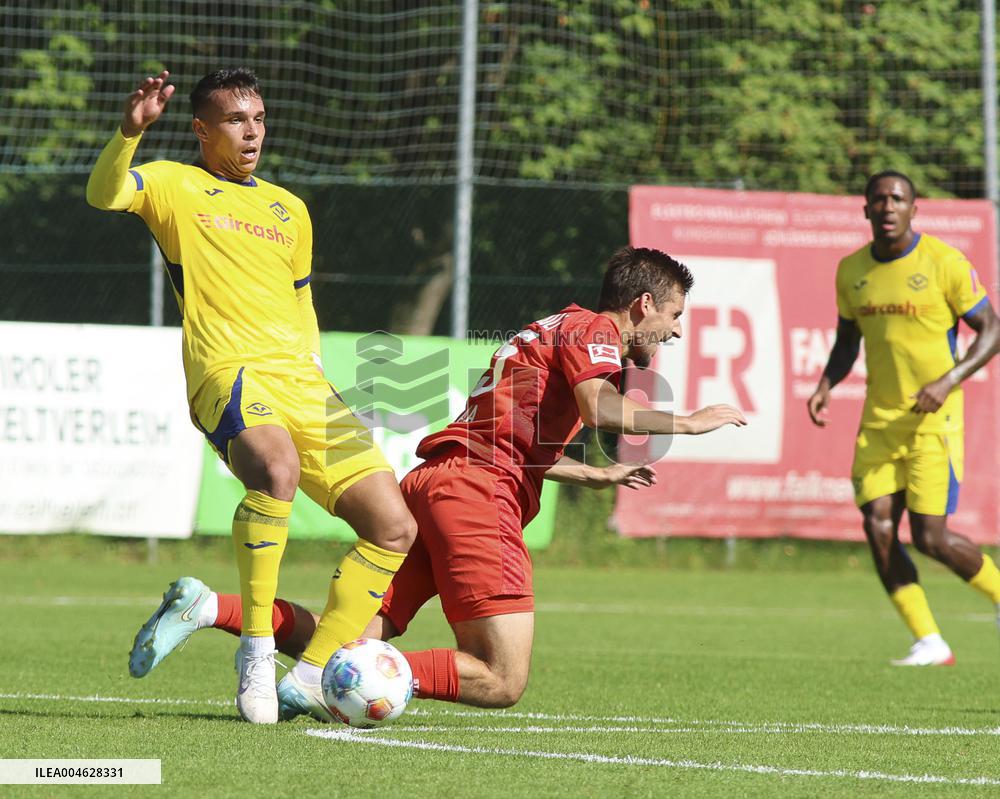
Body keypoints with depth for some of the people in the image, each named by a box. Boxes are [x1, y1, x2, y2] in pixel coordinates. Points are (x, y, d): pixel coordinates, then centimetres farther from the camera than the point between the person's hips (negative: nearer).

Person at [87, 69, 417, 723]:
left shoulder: (289, 210, 26)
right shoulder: (175, 186, 9)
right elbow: (104, 195, -12)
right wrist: (130, 132, -29)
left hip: (304, 381, 7)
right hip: (231, 372, -7)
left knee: (394, 527, -4)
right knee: (277, 468, -39)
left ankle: (310, 677, 3)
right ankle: (256, 649, -27)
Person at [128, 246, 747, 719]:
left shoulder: (554, 332, 30)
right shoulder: (592, 330, 1)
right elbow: (601, 410, -19)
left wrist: (596, 477, 40)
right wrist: (686, 422, -7)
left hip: (432, 479, 10)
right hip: (477, 490, -10)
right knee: (504, 681, -13)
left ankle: (208, 608, -3)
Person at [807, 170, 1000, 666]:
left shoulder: (944, 263, -8)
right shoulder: (851, 271, 7)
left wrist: (948, 381, -19)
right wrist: (826, 385, 1)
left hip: (933, 419, -5)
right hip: (879, 417, 5)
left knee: (930, 537, -11)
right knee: (878, 528, -8)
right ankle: (929, 643, 1)